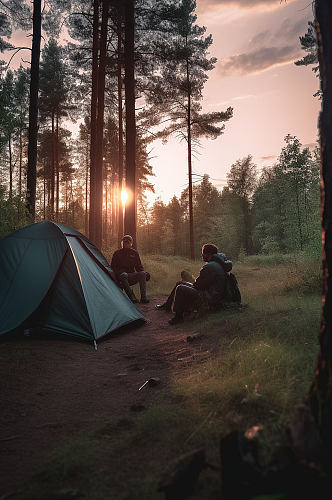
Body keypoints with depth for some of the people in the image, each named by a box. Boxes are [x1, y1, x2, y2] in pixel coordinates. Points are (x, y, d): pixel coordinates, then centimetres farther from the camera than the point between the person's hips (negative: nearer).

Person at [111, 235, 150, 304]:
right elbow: (113, 267, 2)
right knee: (124, 275, -38)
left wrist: (145, 273, -6)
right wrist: (120, 272, -17)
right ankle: (132, 297, -38)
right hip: (121, 276, -3)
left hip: (131, 276, 3)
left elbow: (139, 267, 14)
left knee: (143, 274, -25)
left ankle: (143, 298, -30)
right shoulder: (117, 253, 3)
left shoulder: (134, 253, 11)